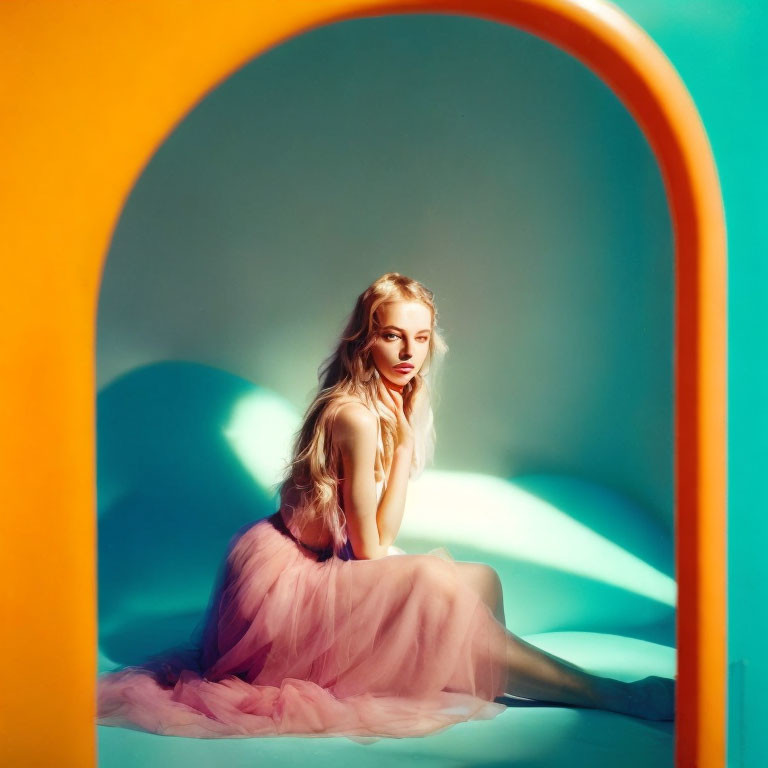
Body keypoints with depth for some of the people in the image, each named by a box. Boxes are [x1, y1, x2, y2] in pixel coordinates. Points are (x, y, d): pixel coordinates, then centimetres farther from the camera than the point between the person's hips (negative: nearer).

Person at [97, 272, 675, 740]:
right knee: (440, 582, -24)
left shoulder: (395, 404, 4)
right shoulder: (356, 416, -22)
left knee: (481, 577, 0)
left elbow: (373, 543, 5)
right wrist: (407, 436, -19)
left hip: (326, 570, 9)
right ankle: (611, 694, -17)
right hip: (285, 581, -9)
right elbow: (371, 546, -19)